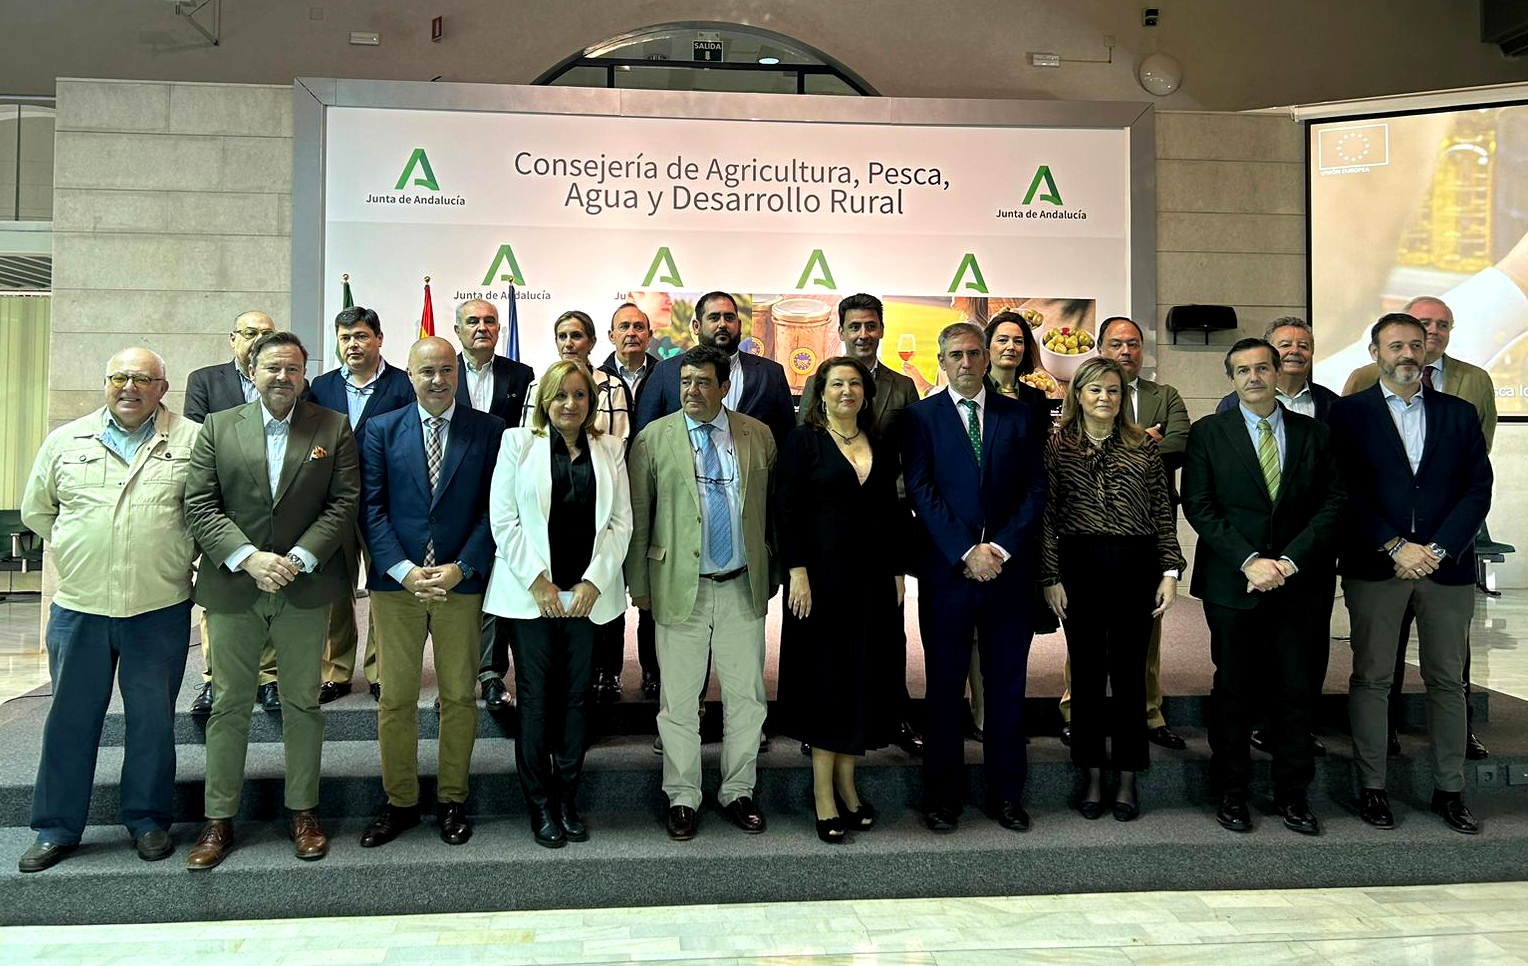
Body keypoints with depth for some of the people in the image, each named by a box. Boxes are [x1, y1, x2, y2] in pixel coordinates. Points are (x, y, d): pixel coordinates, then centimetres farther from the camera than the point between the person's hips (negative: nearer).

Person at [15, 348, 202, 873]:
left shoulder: (193, 440, -2)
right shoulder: (65, 440, 6)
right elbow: (36, 510, 17)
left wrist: (181, 555, 2)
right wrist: (80, 550, 12)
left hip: (160, 609, -2)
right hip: (78, 607, 2)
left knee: (153, 720, 9)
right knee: (70, 719, 11)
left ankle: (148, 821, 24)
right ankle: (56, 829, 25)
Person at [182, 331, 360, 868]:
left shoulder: (334, 428, 3)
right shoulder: (218, 428, 6)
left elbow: (344, 503, -3)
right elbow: (199, 505, 0)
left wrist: (298, 559, -14)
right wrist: (248, 558, -14)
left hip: (306, 588, -1)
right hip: (233, 587, 1)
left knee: (302, 703, 8)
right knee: (229, 705, 8)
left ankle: (303, 811, 20)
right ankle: (219, 819, 20)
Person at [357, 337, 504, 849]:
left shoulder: (488, 430, 3)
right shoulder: (381, 430, 6)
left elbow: (494, 508, -1)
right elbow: (371, 507, 1)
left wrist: (462, 567, -11)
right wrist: (404, 570, -10)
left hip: (462, 582, 0)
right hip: (396, 582, 1)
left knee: (459, 697, 8)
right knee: (395, 700, 7)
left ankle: (452, 801, 22)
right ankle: (400, 803, 22)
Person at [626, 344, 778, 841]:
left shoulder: (757, 435, 5)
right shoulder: (653, 438, 0)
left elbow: (772, 509, 9)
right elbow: (637, 517, 1)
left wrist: (775, 574, 8)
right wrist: (639, 585, -1)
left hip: (743, 588, 2)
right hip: (680, 589, -2)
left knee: (747, 698, 10)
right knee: (678, 701, 6)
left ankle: (738, 792, 28)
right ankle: (682, 798, 23)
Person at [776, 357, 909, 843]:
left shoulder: (881, 448, 11)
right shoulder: (804, 439, -2)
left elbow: (893, 515, 12)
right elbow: (786, 508, -7)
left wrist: (897, 572, 6)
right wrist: (797, 571, -15)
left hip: (872, 574, 4)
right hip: (822, 571, -4)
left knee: (863, 675, 8)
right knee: (825, 674, 1)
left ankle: (846, 782, 20)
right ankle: (823, 793, 11)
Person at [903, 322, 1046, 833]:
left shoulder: (1020, 416, 10)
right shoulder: (920, 416, 3)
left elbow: (1035, 489, 4)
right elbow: (920, 490, -5)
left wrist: (1000, 548, -9)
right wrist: (966, 552, -13)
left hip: (1009, 568, 2)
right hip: (946, 570, -2)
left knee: (1007, 685, 9)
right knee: (945, 686, 6)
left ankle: (1007, 793, 22)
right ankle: (943, 795, 18)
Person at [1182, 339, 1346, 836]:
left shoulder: (1315, 434, 8)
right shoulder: (1207, 433, 3)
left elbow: (1334, 501, 2)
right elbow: (1198, 506, -4)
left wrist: (1290, 560, -11)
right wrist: (1249, 561, -13)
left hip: (1300, 582, 2)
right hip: (1231, 583, -1)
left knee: (1296, 690, 7)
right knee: (1233, 691, 6)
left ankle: (1292, 793, 21)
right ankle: (1232, 792, 18)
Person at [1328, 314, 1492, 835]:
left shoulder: (1460, 413, 11)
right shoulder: (1349, 412, 3)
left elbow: (1478, 489, 4)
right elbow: (1348, 490, -4)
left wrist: (1437, 549, -9)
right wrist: (1396, 548, -12)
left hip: (1447, 564, 3)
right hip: (1374, 566, -2)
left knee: (1447, 679, 9)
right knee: (1371, 679, 3)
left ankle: (1449, 790, 20)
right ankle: (1372, 788, 12)